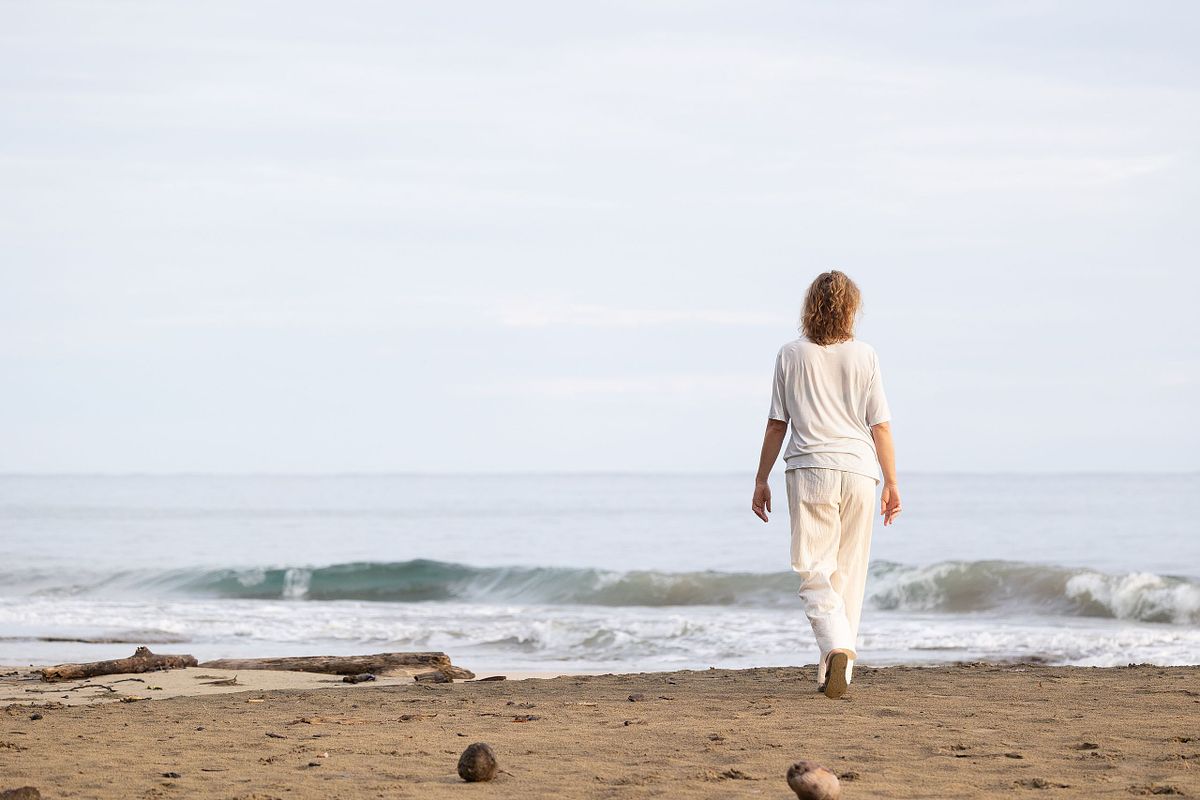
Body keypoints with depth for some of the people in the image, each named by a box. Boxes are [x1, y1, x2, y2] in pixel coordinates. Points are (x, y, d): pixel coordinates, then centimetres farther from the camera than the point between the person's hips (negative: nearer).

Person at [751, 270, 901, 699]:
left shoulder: (791, 355, 2)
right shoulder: (864, 356, 3)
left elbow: (777, 424, 5)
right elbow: (880, 425, 2)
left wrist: (761, 480, 13)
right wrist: (891, 482, 9)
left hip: (810, 469, -1)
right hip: (859, 470, 1)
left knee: (814, 569, -2)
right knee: (848, 573, 10)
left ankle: (836, 646, -26)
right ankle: (833, 671, 11)